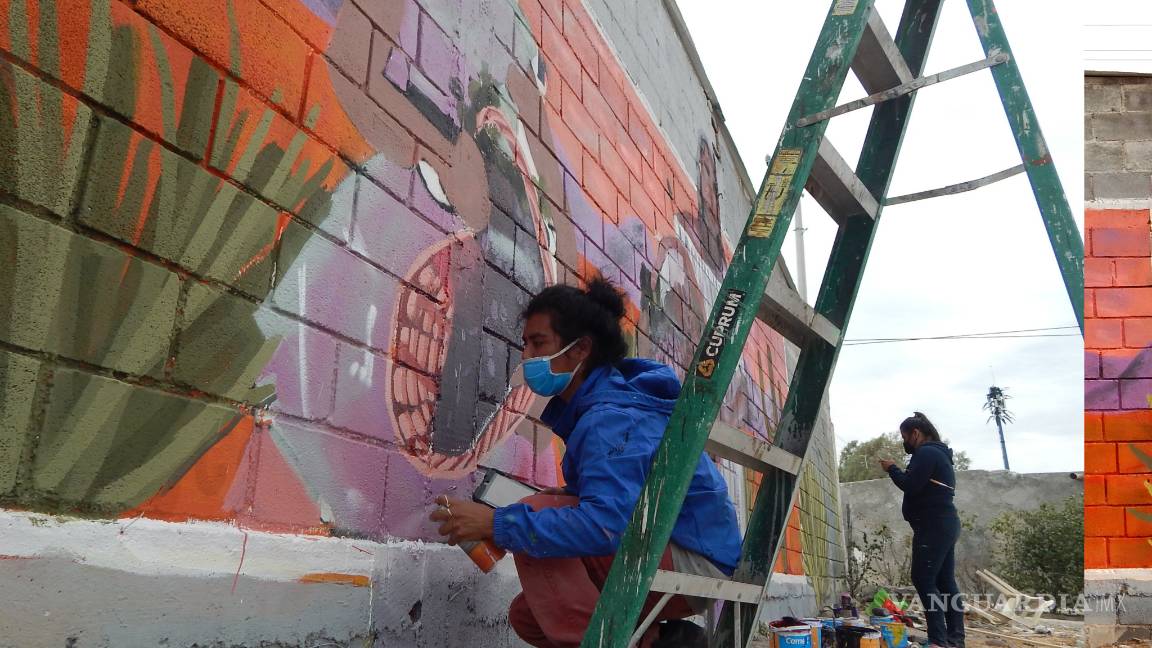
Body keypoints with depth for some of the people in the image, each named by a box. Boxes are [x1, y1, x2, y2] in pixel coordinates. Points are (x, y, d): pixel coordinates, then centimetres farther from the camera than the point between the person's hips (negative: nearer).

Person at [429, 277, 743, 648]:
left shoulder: (612, 418, -22)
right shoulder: (598, 403, 8)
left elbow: (606, 525, -36)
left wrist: (496, 524, -33)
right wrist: (571, 496, 1)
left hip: (695, 563, -10)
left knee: (536, 516, -24)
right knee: (526, 617, 9)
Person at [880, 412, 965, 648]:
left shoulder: (926, 453, -11)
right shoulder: (938, 453, 21)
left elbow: (911, 486, -19)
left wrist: (892, 469, -4)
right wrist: (897, 471, 11)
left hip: (934, 526, -11)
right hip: (945, 524, 11)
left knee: (923, 579, -11)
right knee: (945, 581, 9)